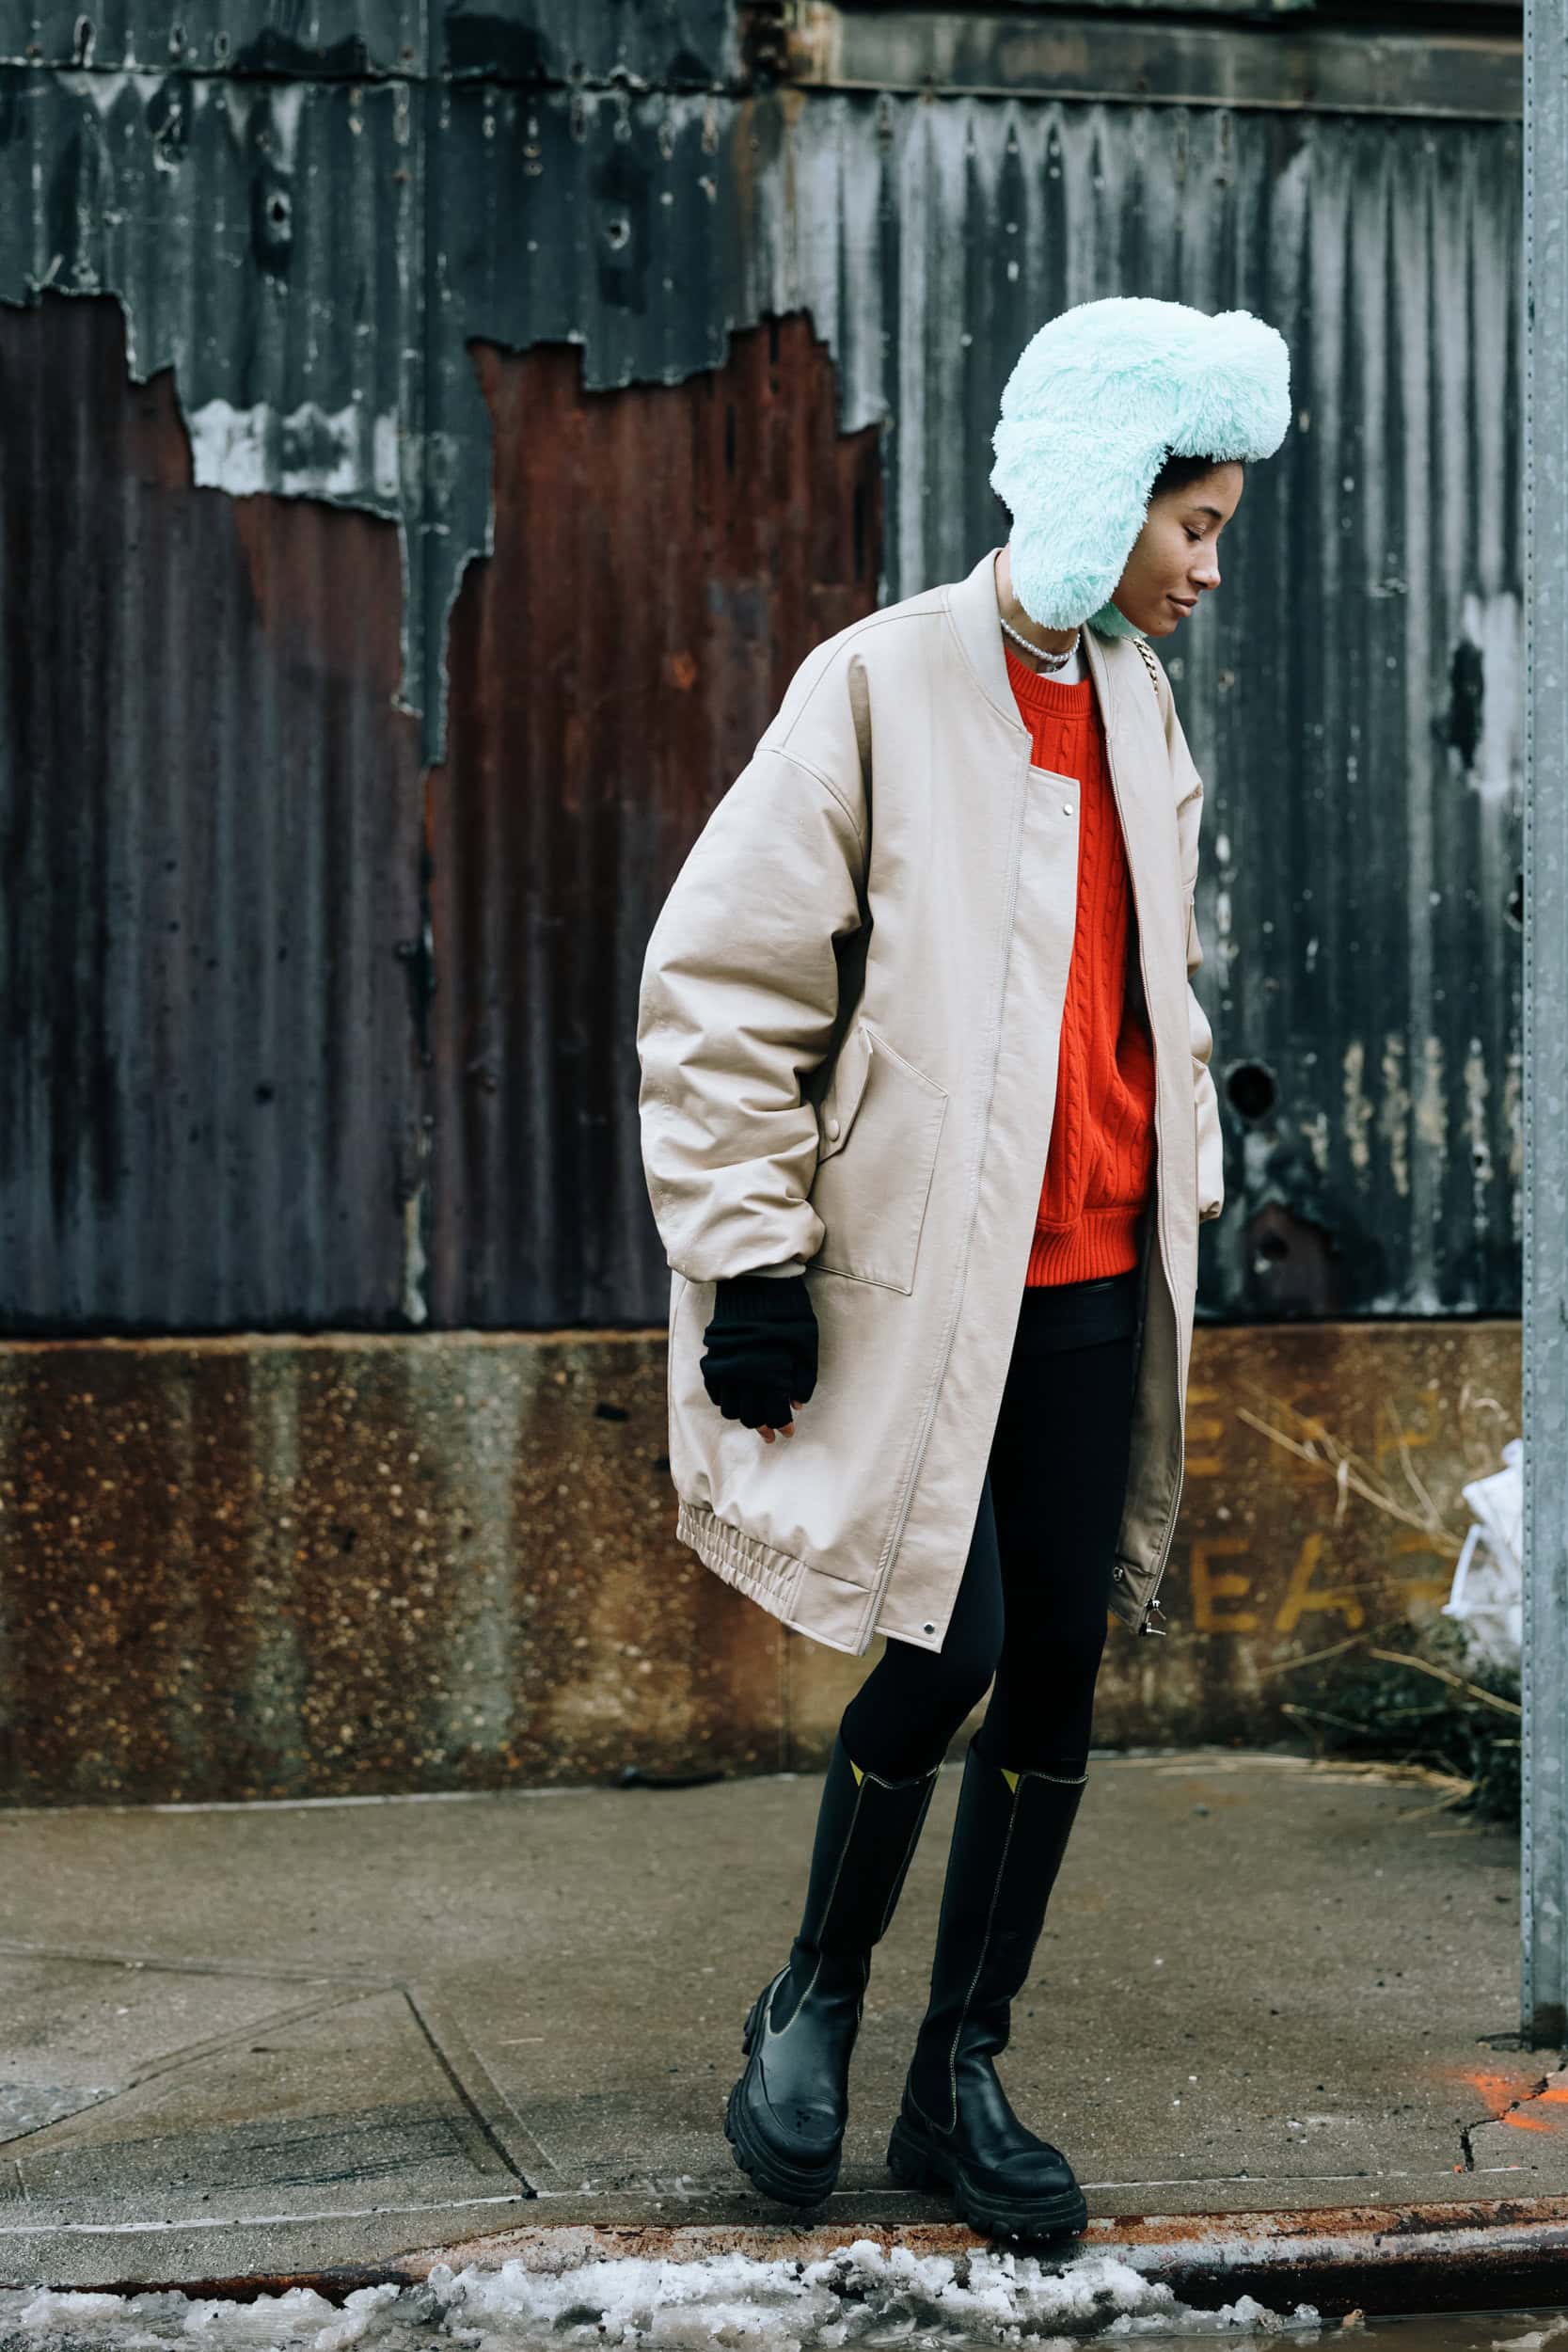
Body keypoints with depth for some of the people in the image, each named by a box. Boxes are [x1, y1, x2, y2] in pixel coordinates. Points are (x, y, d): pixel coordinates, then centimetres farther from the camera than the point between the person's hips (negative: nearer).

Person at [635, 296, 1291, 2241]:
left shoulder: (1137, 704, 12)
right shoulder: (882, 686, -9)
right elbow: (718, 984, -9)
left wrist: (1178, 1197, 18)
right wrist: (752, 1254, -11)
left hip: (1092, 1283, 6)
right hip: (921, 1278, -6)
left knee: (1059, 1670, 5)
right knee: (946, 1648, -10)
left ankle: (962, 2078, 18)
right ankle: (815, 2001, 17)